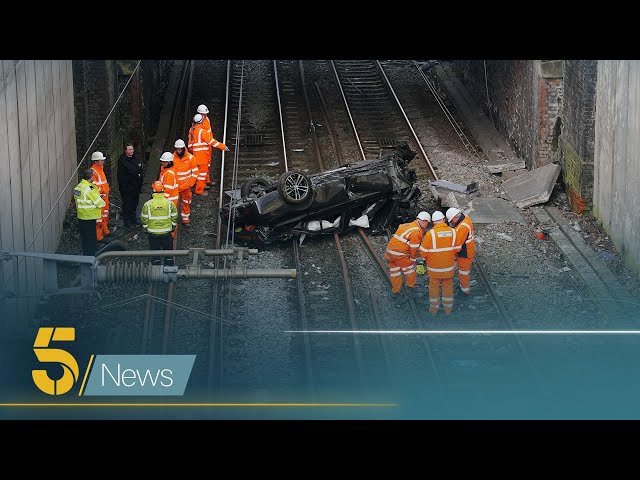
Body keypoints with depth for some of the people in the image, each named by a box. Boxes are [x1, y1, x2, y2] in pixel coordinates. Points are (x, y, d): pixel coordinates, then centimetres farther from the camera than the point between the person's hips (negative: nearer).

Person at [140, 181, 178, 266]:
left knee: (155, 255, 11)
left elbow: (144, 219, -5)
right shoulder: (169, 203, -8)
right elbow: (174, 217, 1)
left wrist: (146, 228, 14)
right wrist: (172, 227, 18)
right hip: (167, 233, 1)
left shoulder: (147, 204, -11)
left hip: (153, 233, -1)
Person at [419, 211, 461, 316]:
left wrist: (425, 258, 9)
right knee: (448, 285, 19)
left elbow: (424, 251, -13)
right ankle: (448, 308, 30)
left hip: (434, 266, -2)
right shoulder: (452, 232, -11)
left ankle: (434, 308, 26)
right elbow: (457, 248, -1)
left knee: (434, 286, 16)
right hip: (449, 266, 2)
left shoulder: (430, 233, -21)